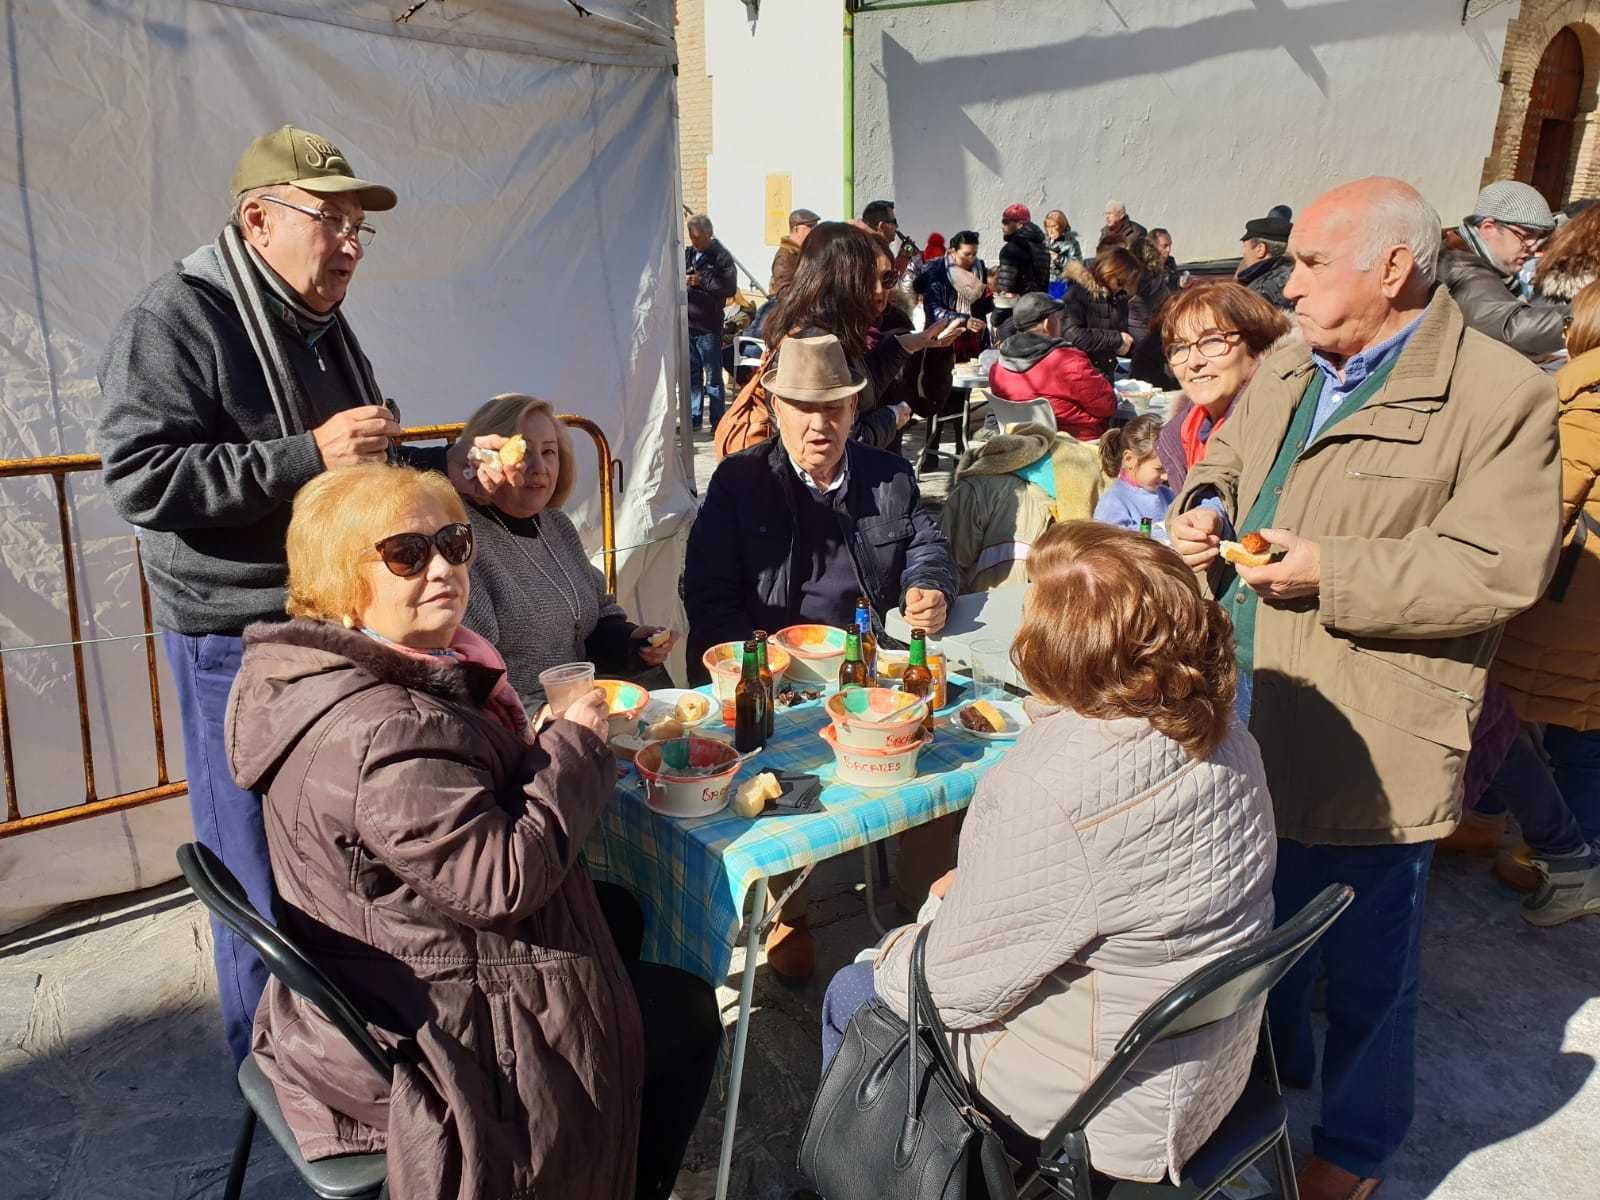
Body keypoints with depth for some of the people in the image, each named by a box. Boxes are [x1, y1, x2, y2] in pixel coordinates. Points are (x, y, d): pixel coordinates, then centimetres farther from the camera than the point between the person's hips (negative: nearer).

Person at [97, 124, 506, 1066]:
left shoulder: (324, 323, 13)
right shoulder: (176, 321, -13)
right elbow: (140, 480, -22)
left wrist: (447, 469, 5)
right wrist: (309, 455, -27)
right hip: (240, 640, -7)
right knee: (266, 872, 6)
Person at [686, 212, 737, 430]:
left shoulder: (721, 256, -5)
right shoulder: (687, 253, 11)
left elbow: (730, 289, -13)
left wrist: (702, 281, -16)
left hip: (709, 326, -6)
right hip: (686, 323, 6)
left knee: (712, 377, 0)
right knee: (692, 375, 13)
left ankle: (717, 423, 6)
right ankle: (694, 418, 23)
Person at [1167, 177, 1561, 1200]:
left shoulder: (1502, 396, -15)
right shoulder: (1286, 367, 7)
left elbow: (1501, 571, -19)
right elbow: (1226, 456, 20)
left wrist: (1329, 572, -24)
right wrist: (1207, 505, -2)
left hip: (1369, 750, -7)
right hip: (1247, 719, 7)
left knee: (1367, 963, 13)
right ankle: (1268, 1067, 52)